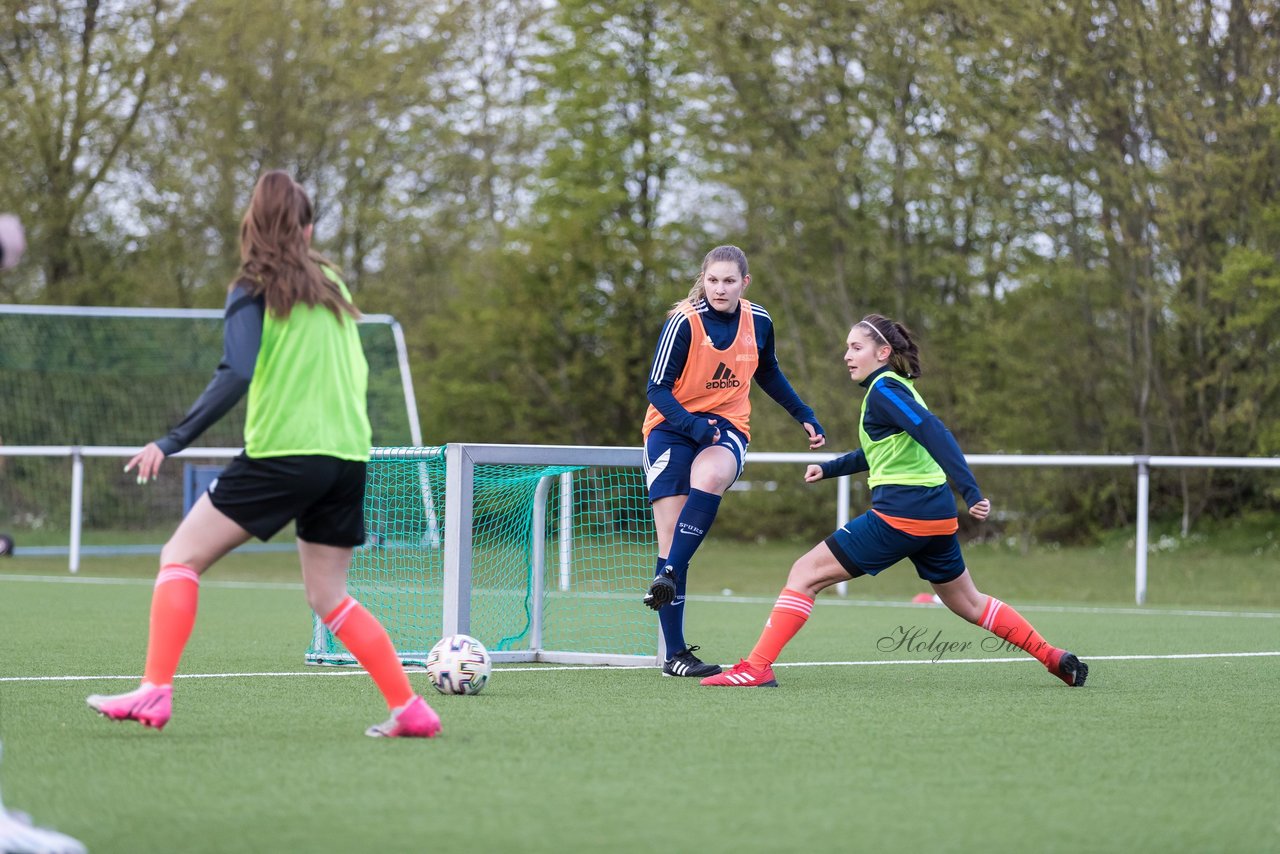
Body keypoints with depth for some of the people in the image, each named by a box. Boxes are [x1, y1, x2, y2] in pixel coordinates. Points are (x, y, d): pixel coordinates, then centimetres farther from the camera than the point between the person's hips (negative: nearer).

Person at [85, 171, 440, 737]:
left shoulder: (253, 292, -3)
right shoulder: (332, 286, 15)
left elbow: (235, 377, -14)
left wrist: (171, 442, -13)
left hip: (281, 452, -6)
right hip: (347, 456, 6)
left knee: (180, 557, 1)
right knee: (328, 597, 16)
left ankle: (155, 692, -13)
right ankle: (410, 709, 7)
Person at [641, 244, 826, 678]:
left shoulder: (758, 322, 0)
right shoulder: (684, 321, -14)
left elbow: (769, 375, 20)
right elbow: (658, 389, -13)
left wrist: (805, 416, 19)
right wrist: (693, 425, -28)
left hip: (726, 427, 2)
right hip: (672, 427, -2)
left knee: (710, 475, -37)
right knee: (670, 541, -10)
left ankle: (669, 575, -35)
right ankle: (674, 654, -7)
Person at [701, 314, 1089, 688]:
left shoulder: (884, 389, -10)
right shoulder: (893, 387, 19)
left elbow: (934, 433, -23)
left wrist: (970, 492, -31)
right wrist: (828, 469, 26)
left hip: (900, 514, -10)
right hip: (936, 514, 10)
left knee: (805, 574, -7)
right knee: (968, 603, 24)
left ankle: (756, 668, -14)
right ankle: (1056, 659, 25)